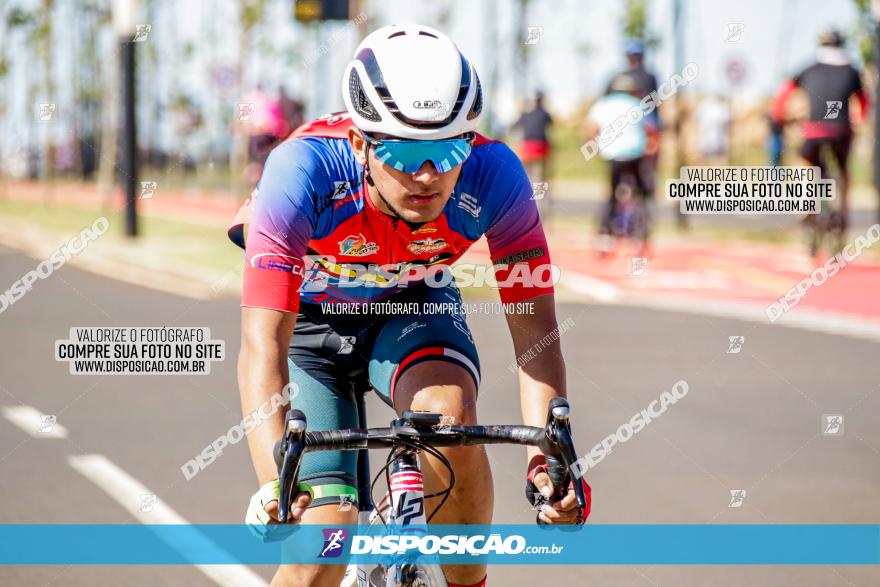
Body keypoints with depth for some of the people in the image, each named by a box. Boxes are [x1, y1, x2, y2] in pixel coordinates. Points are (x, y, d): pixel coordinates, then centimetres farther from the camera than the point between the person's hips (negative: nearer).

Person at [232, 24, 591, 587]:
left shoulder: (493, 174, -30)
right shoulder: (303, 170, -37)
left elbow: (534, 329, -28)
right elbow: (264, 344, -42)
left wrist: (547, 454, -44)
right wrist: (275, 479, -55)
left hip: (412, 307, 2)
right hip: (309, 319, -1)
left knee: (450, 411, -32)